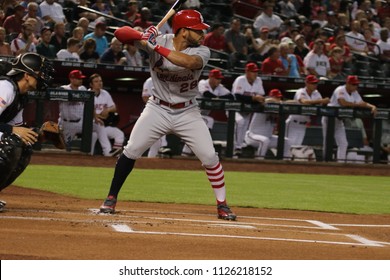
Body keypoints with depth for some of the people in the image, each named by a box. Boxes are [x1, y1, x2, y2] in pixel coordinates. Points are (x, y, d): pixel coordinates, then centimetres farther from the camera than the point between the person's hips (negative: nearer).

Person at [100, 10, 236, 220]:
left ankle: (222, 204, 8)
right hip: (158, 109, -1)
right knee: (131, 150, -9)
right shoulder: (158, 41, -12)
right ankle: (111, 198, 6)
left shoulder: (202, 52, -12)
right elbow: (122, 34, -18)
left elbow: (189, 62, -36)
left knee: (209, 156, -7)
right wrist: (142, 36, -40)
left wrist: (157, 48, -38)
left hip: (187, 113, 1)